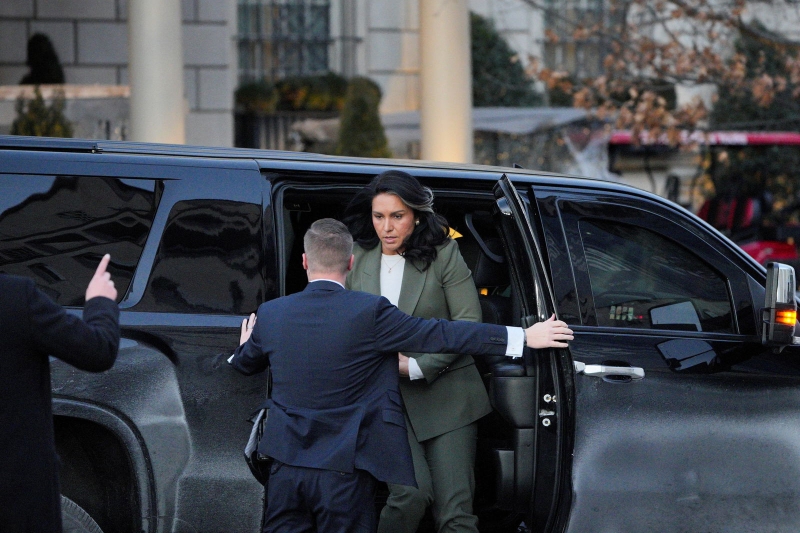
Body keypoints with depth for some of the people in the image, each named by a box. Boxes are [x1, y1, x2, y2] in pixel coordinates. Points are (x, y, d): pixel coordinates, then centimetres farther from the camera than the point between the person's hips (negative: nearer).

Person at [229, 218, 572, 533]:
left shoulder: (270, 314, 1)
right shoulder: (370, 312, -12)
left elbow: (245, 363, 22)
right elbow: (444, 335, -11)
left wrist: (245, 347, 48)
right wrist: (523, 338, -7)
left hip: (286, 467, 3)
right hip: (344, 468, -3)